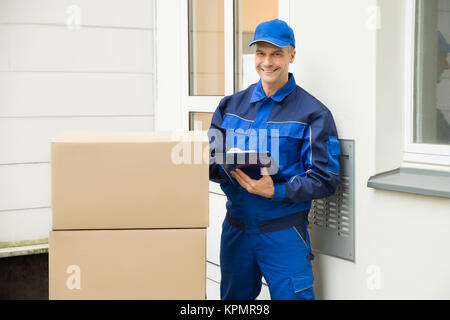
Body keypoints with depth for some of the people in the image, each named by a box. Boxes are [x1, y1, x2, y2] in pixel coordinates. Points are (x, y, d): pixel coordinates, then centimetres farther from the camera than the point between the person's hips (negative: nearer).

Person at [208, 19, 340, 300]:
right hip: (236, 227, 4)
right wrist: (224, 169, -15)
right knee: (233, 299, 17)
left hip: (283, 232, -4)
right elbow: (210, 162, 9)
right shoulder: (231, 106, 10)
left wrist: (275, 191, -23)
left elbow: (326, 179, -9)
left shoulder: (313, 113, -4)